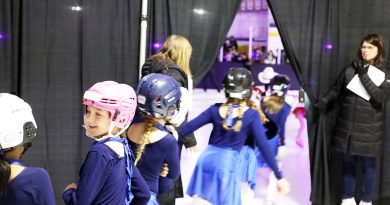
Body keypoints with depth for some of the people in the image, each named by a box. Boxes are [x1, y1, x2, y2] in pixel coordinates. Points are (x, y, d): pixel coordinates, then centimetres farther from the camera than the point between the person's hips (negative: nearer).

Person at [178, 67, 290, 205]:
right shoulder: (252, 115, -8)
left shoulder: (216, 109, 0)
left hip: (208, 157, 2)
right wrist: (279, 177, -7)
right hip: (228, 163, -2)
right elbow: (264, 147, -11)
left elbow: (189, 127, 1)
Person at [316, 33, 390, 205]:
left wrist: (364, 76, -20)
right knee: (348, 163, 12)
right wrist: (324, 101, -8)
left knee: (368, 165, 6)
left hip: (369, 130, -2)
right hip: (347, 127, 2)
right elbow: (336, 89, 7)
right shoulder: (350, 69, 3)